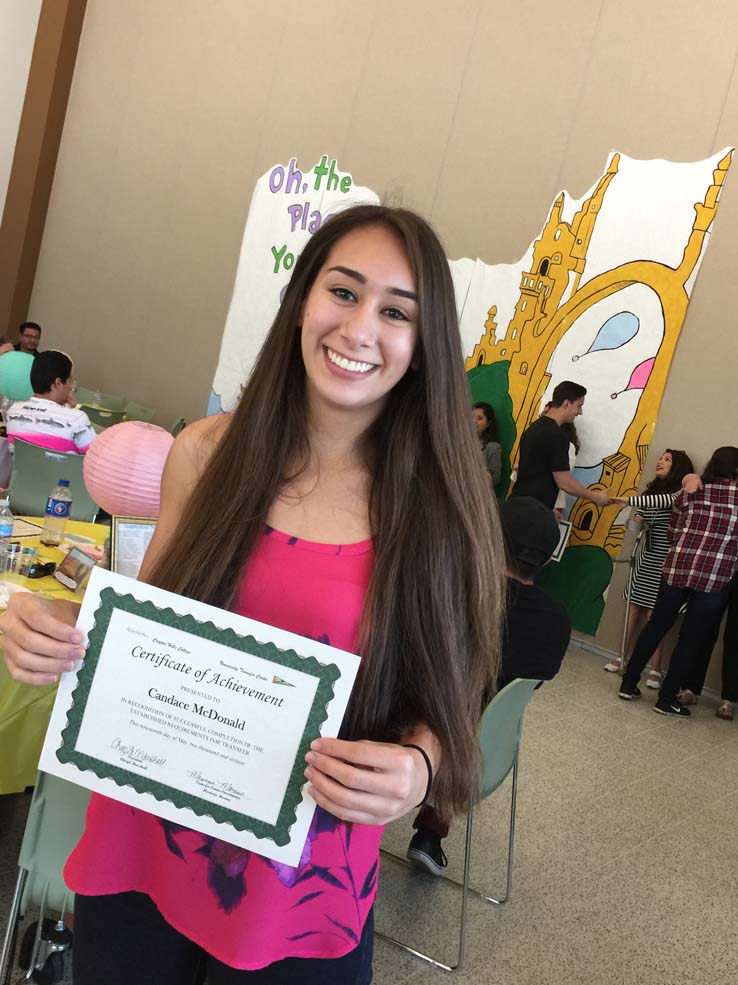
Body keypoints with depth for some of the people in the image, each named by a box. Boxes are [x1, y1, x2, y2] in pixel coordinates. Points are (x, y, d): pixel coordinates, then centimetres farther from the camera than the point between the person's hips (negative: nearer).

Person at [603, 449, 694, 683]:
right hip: (643, 557, 6)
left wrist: (628, 500, -28)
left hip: (662, 561, -6)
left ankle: (655, 670, -2)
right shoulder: (652, 489, 17)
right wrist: (636, 520, -1)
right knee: (635, 608, 8)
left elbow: (663, 501, -26)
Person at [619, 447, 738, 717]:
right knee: (691, 639, 6)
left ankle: (629, 684, 20)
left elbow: (672, 533, 11)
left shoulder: (690, 491, 9)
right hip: (715, 576, -3)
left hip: (678, 567, 3)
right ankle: (667, 698, 11)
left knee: (656, 626, 15)